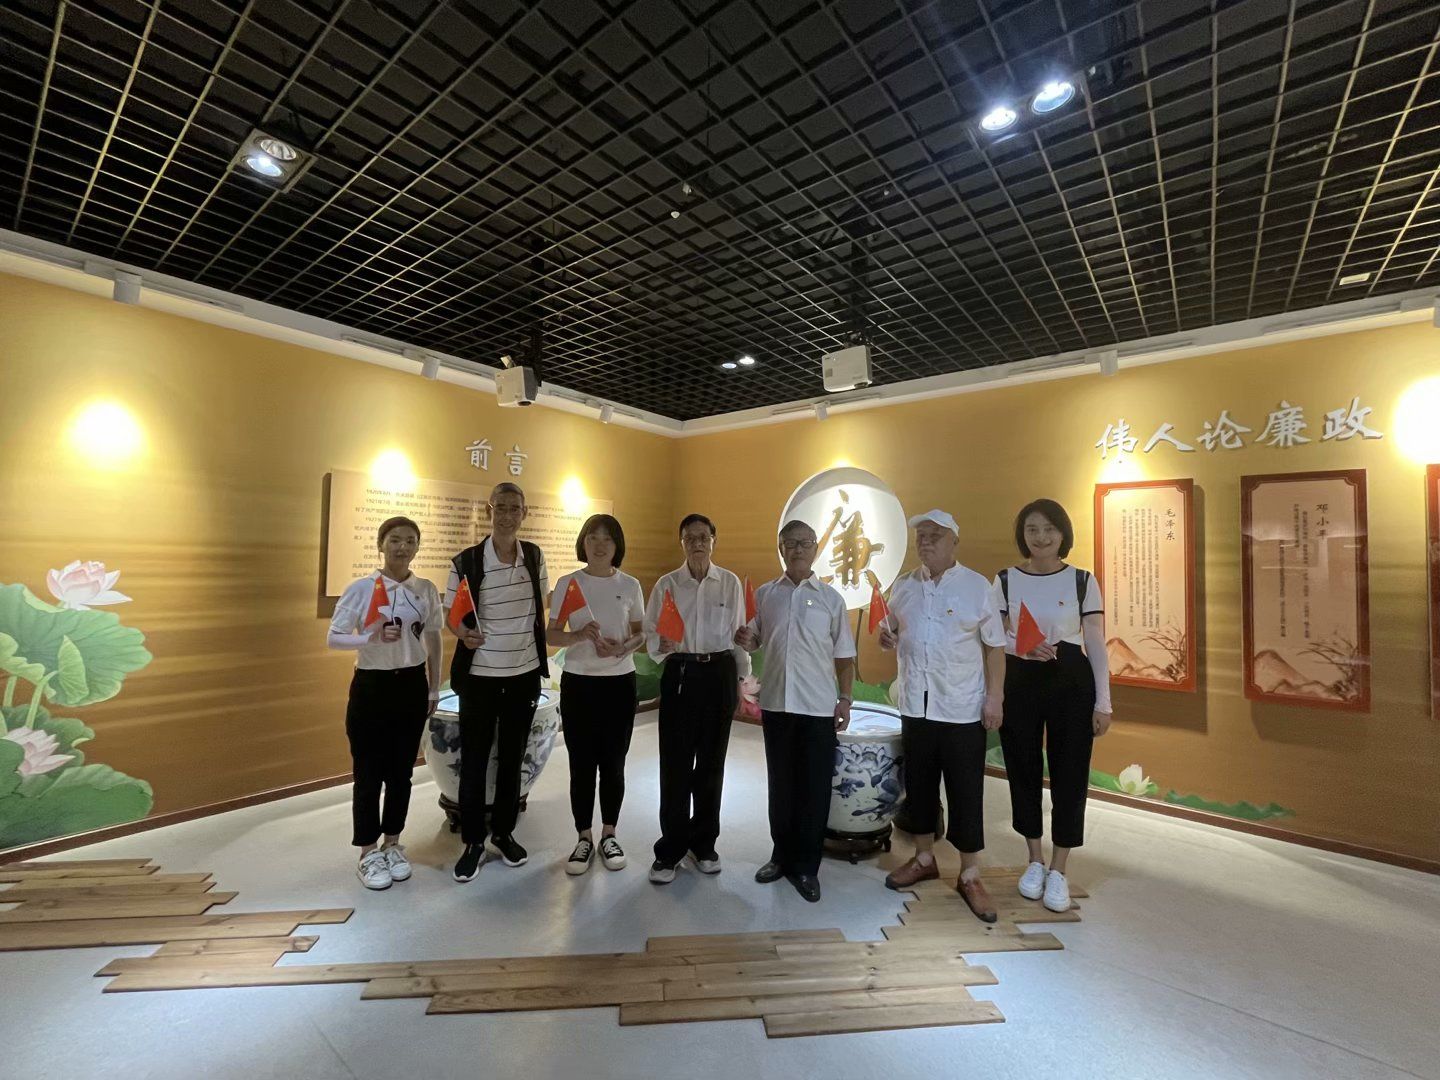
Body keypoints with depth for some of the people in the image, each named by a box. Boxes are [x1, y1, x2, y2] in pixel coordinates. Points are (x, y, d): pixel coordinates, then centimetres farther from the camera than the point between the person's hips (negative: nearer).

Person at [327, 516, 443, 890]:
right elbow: (333, 638, -7)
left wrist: (434, 690, 10)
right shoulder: (361, 588, -8)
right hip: (371, 687, -2)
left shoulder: (426, 590, 1)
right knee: (369, 772, 5)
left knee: (401, 770, 12)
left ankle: (392, 845, 29)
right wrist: (370, 638, -26)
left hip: (412, 686, 3)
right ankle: (368, 854, 22)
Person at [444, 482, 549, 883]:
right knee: (474, 760, 6)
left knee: (512, 758, 14)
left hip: (525, 674, 3)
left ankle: (502, 834, 31)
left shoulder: (535, 557, -2)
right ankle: (473, 842, 25)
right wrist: (464, 633, -22)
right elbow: (451, 614, -2)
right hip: (480, 675, -2)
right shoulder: (466, 562, -11)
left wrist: (537, 644, 8)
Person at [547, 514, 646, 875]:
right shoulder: (567, 584, -2)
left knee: (613, 764, 10)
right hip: (578, 683, 0)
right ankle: (584, 839, 24)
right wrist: (579, 635, -20)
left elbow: (641, 634, 6)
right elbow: (551, 634, 0)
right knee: (581, 765, 7)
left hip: (620, 683, 1)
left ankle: (609, 835, 28)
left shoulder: (630, 586, 0)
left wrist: (623, 648, -15)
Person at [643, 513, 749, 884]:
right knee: (675, 764, 0)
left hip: (719, 674, 1)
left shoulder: (730, 583, 2)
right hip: (680, 674, -1)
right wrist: (661, 644, -20)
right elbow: (650, 632, 2)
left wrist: (742, 679, 6)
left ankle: (703, 844, 30)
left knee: (711, 762, 11)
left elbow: (738, 634, 6)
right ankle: (670, 850, 19)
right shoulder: (667, 584, 1)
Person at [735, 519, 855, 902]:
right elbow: (753, 640, 13)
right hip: (776, 703, 2)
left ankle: (806, 866, 23)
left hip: (818, 706, -1)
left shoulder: (830, 598, 1)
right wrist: (745, 641, -10)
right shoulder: (764, 595, 5)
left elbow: (844, 655, 4)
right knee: (780, 784, 14)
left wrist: (845, 698, -1)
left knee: (815, 788, 6)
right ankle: (782, 856, 32)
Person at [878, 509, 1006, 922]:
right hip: (915, 704, 4)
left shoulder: (976, 586, -5)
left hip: (962, 708, -4)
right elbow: (892, 634, 16)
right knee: (919, 786, 15)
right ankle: (924, 858, 34)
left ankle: (970, 876, 22)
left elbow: (994, 646, -3)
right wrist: (886, 637, -7)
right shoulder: (903, 586, 5)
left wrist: (995, 697, -8)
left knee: (966, 793, 5)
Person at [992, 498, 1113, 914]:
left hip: (1071, 682, -1)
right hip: (1019, 682, 1)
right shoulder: (1005, 580, 1)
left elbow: (1096, 644, 0)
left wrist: (1103, 701, -2)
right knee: (1023, 770, 10)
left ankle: (1059, 870, 22)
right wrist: (1024, 648, -18)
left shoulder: (1082, 581, 0)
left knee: (1070, 773, 5)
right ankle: (1035, 861, 30)